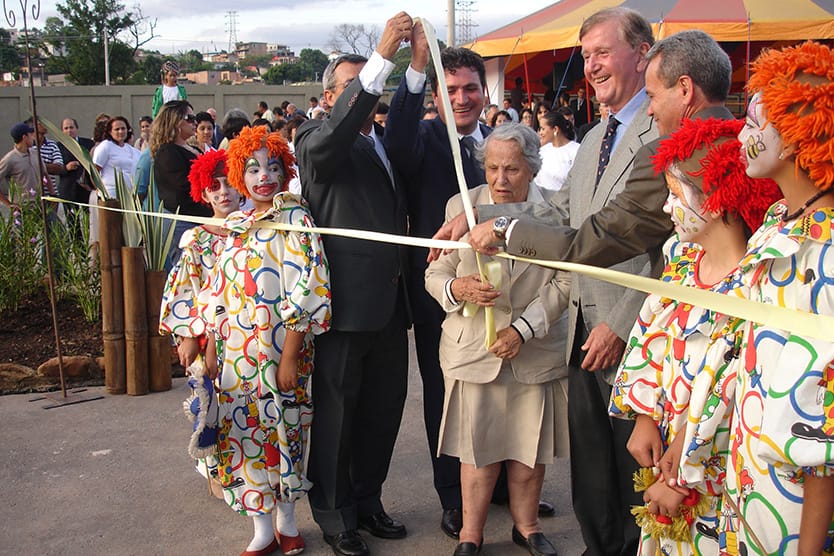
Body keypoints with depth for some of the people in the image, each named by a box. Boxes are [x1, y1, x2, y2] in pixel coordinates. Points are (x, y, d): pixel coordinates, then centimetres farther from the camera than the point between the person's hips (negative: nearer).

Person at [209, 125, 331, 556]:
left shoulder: (294, 220, -8)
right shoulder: (234, 224, 10)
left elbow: (305, 293, -14)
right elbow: (220, 293, 14)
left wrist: (289, 358, -18)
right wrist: (212, 347, 11)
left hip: (278, 352, -5)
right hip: (236, 354, 5)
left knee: (281, 430, 6)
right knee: (244, 433, 7)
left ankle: (286, 521, 27)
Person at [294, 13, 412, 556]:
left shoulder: (386, 142, 20)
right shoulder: (315, 138, -6)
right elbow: (329, 141, -26)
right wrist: (382, 55, -30)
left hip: (390, 301, 7)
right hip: (344, 301, -7)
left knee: (384, 408, 16)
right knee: (336, 410, 5)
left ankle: (367, 500, 33)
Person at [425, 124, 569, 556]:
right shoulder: (460, 206, 2)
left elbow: (564, 282, -4)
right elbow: (435, 274, 3)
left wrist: (522, 328, -14)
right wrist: (457, 288, -20)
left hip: (535, 352, 0)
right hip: (473, 350, 0)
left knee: (530, 447, 11)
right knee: (478, 448, 6)